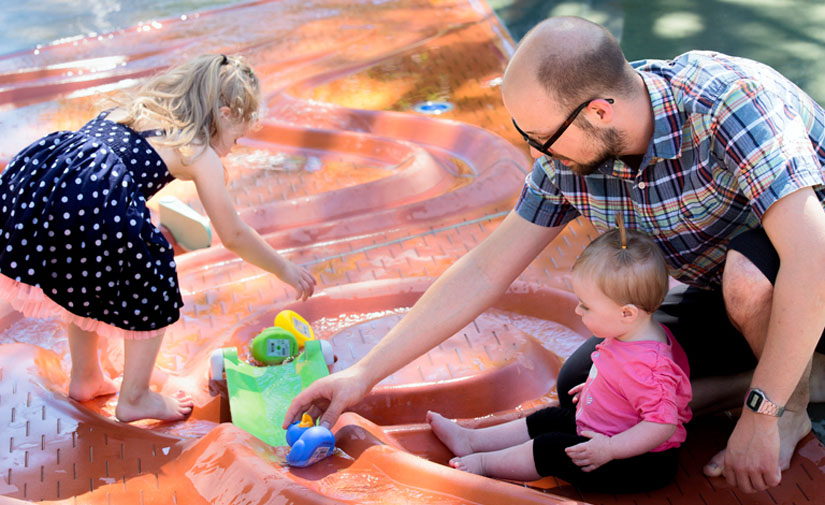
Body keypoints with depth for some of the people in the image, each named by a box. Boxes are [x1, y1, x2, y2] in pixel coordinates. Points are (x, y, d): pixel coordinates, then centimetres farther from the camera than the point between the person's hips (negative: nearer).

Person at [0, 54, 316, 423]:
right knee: (152, 289, 15)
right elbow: (233, 236, 17)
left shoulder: (135, 110, 29)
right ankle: (134, 399, 26)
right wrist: (285, 270, 31)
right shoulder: (200, 155, 11)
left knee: (88, 277, 32)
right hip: (92, 204, -8)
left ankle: (85, 379, 45)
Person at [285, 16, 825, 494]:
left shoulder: (729, 99, -36)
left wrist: (759, 416, -36)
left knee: (746, 276, -38)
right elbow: (485, 271, -9)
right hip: (728, 297, 6)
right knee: (582, 387, -4)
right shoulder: (568, 158, -15)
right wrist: (365, 373, -10)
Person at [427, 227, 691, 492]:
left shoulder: (646, 366, -34)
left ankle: (484, 463, 10)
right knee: (548, 419, 12)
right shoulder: (638, 333, -2)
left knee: (550, 449, -11)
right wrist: (596, 388, 17)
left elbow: (662, 424, -34)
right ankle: (470, 440, 19)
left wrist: (610, 448, -33)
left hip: (641, 462, -10)